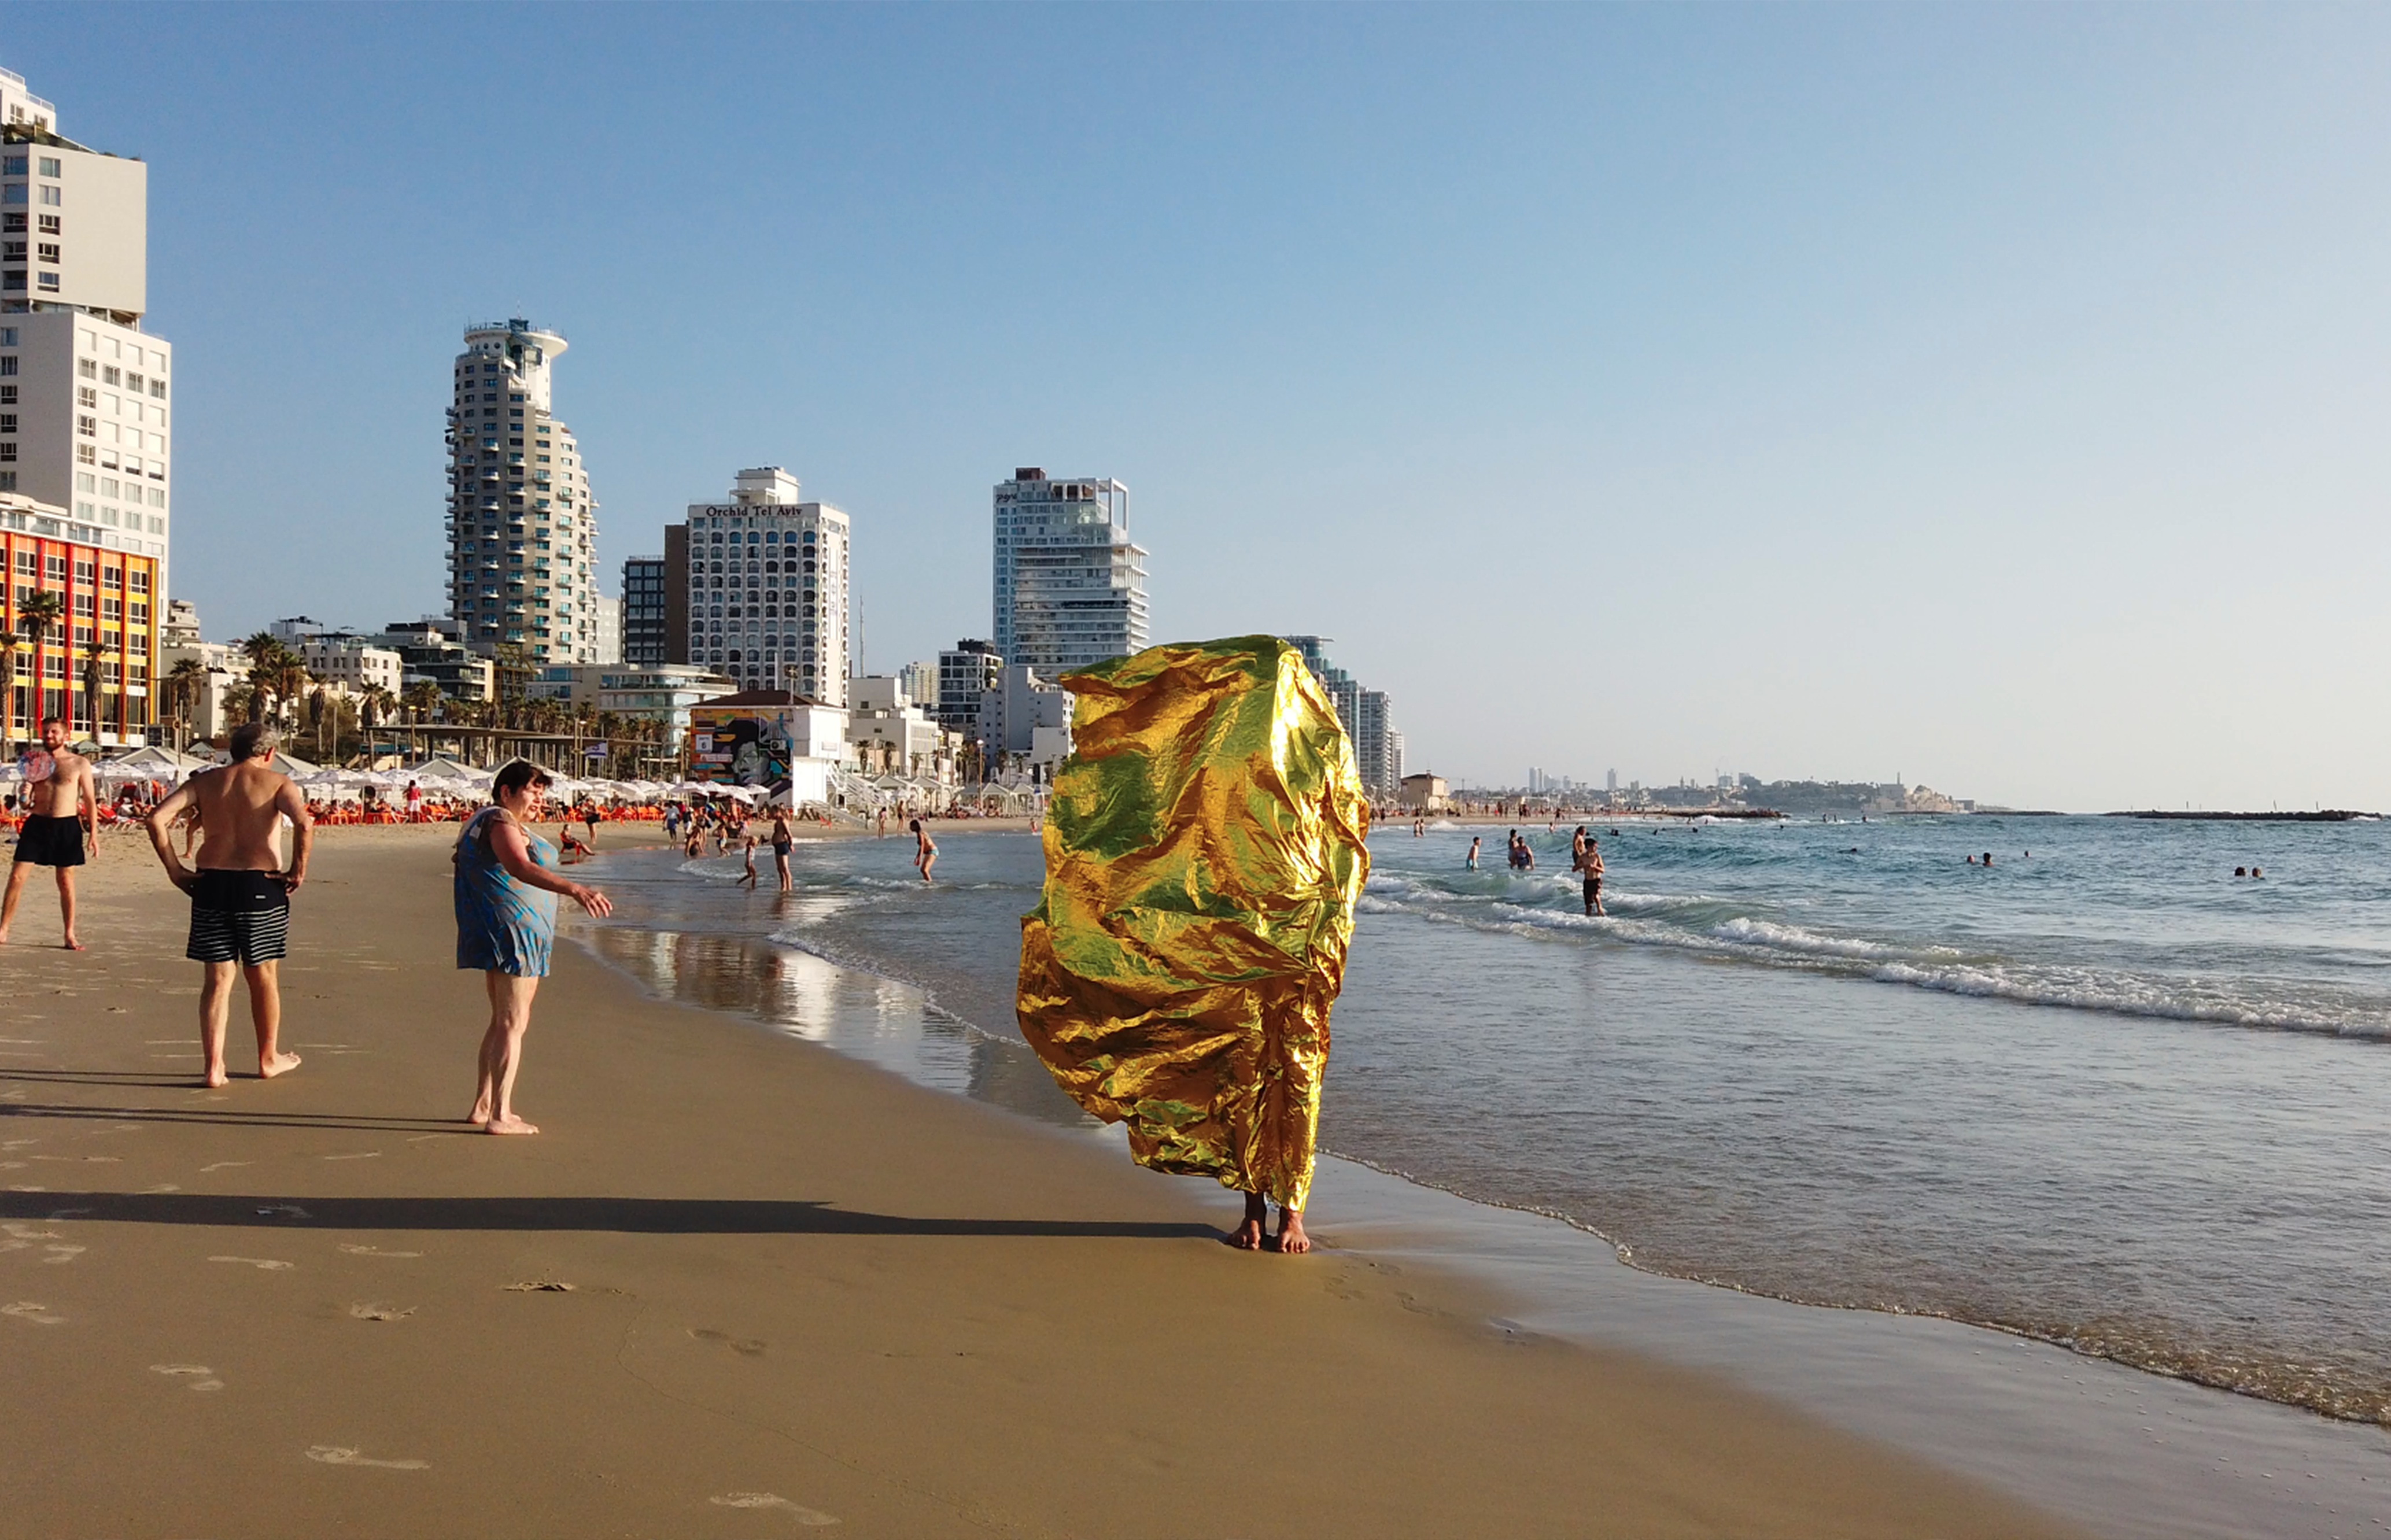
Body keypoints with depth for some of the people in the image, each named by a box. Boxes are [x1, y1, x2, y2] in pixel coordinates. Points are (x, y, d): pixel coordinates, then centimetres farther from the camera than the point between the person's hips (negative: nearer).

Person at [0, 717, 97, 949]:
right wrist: (25, 795, -12)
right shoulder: (34, 762, 7)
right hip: (37, 823, 2)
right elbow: (26, 804, 11)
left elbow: (90, 801, 3)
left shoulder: (80, 764, 1)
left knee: (66, 882, 4)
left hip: (67, 826, -2)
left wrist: (93, 833, -3)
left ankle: (70, 935, 12)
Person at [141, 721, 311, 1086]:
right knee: (263, 977, 12)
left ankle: (213, 1065, 4)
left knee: (217, 979, 9)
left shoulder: (205, 781, 10)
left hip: (211, 883, 3)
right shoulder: (276, 782, 0)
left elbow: (156, 819, -1)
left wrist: (175, 870, 3)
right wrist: (298, 871, -10)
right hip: (261, 884, -3)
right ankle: (269, 1059, 25)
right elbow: (304, 824, -19)